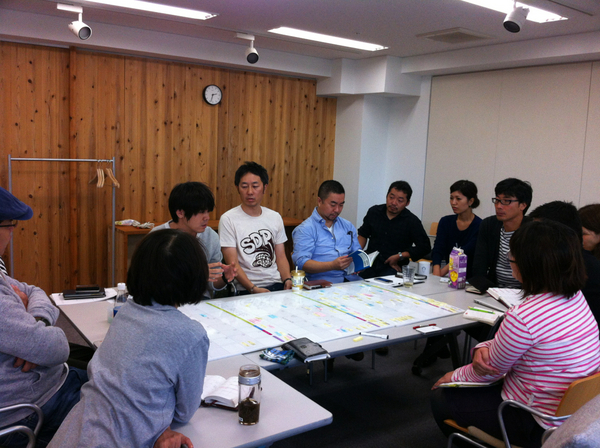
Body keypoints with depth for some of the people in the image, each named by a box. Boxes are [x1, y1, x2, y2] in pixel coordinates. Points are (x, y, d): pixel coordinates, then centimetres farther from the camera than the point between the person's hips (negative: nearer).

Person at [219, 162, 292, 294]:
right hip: (245, 289, -4)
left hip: (277, 283, 5)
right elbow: (232, 263, -6)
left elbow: (281, 257, 14)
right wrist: (253, 289, -19)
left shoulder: (275, 217, 14)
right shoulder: (228, 219, -2)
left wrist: (288, 280, -5)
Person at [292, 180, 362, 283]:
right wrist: (333, 265, -24)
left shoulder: (348, 226, 21)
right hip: (322, 284, -5)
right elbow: (301, 262, -12)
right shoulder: (305, 229, 0)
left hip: (351, 279, 6)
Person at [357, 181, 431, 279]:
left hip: (393, 268, -4)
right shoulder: (373, 212, 9)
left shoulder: (412, 222, -2)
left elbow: (425, 247, 1)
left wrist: (399, 256, -5)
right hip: (370, 265, 4)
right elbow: (363, 234, 22)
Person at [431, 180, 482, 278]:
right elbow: (437, 250, -7)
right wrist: (436, 274, -24)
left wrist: (443, 271, -27)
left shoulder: (480, 226, -7)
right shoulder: (445, 222, 6)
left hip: (470, 278, -3)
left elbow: (464, 255, -17)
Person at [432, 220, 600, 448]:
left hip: (538, 426, -9)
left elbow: (489, 370, -13)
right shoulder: (575, 296, -4)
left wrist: (454, 377, 5)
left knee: (440, 399, 7)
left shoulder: (523, 317, -31)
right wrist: (483, 347, -9)